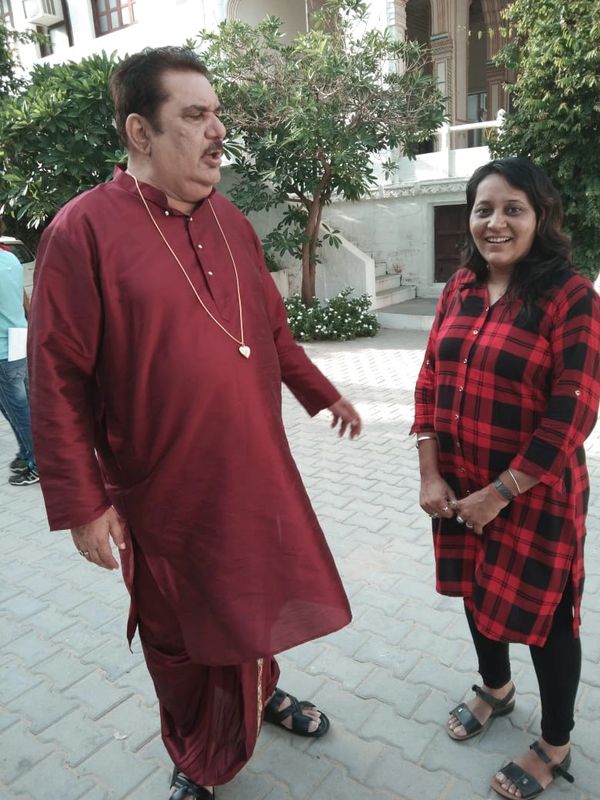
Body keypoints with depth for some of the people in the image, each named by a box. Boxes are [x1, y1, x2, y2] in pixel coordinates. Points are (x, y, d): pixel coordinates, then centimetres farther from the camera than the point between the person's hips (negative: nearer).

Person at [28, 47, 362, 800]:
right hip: (164, 496, -5)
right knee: (180, 639, 15)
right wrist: (82, 504, -13)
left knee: (255, 603, 22)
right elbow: (56, 383, -13)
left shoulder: (230, 221, 7)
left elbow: (272, 331, 16)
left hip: (259, 476, 5)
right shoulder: (84, 229, -13)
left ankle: (262, 692, 53)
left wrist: (324, 395, 18)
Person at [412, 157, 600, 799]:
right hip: (460, 485, 6)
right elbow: (431, 380, 3)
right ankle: (495, 688, 51)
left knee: (542, 611, 11)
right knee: (477, 589, 22)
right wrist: (430, 474, -3)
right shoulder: (460, 289, 3)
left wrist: (501, 493, -16)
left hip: (535, 493, -5)